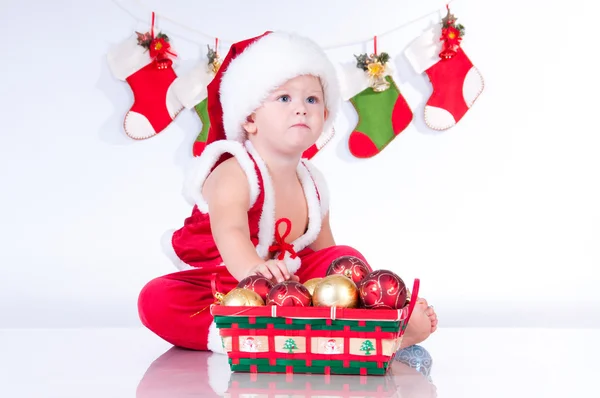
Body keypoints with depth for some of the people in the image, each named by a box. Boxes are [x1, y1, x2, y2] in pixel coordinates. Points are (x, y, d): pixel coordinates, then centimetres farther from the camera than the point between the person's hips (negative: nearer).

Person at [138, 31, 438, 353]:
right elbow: (229, 231, -41)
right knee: (156, 300, -32)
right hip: (218, 287, -5)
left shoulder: (312, 185, 2)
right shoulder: (234, 173, -19)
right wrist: (252, 268, -62)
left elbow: (325, 254, 7)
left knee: (347, 257, -10)